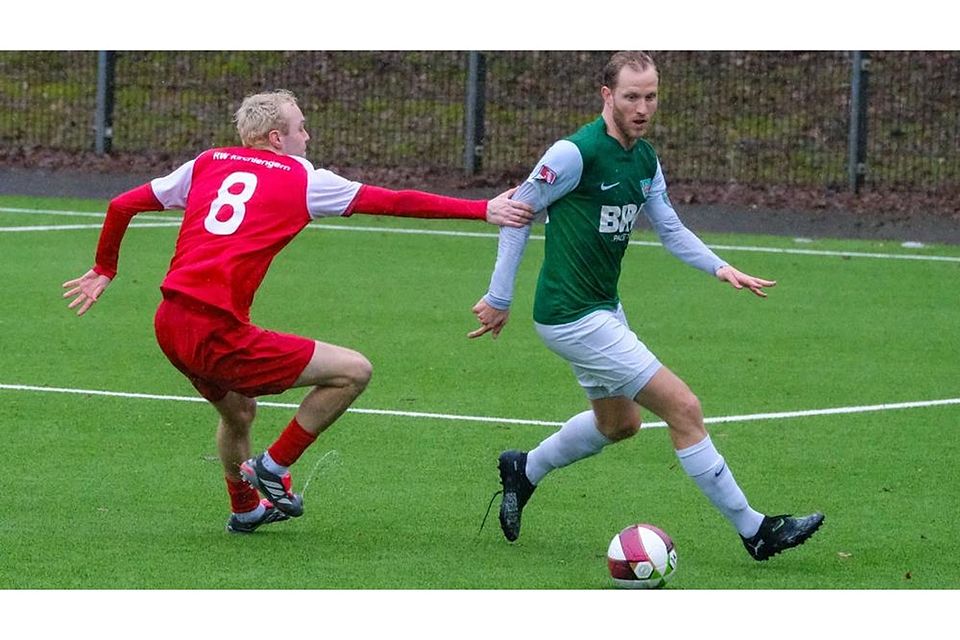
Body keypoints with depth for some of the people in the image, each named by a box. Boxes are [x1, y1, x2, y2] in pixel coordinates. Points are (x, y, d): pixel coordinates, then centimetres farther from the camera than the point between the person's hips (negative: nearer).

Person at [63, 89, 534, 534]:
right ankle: (272, 468, 12)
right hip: (218, 335, -8)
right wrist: (483, 210, 7)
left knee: (238, 412, 34)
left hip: (168, 324, 8)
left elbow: (122, 206, 19)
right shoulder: (301, 179, 2)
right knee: (353, 371, 1)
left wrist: (104, 269, 35)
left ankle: (244, 509, 54)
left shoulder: (207, 164, 16)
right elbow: (394, 202, 3)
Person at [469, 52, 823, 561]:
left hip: (603, 308, 10)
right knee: (683, 409, -9)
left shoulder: (645, 160, 5)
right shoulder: (577, 153, -20)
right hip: (571, 317, -10)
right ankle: (754, 530, -2)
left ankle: (524, 470, 44)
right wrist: (499, 298, -11)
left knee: (619, 423, 27)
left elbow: (670, 228, 13)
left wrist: (719, 267, -4)